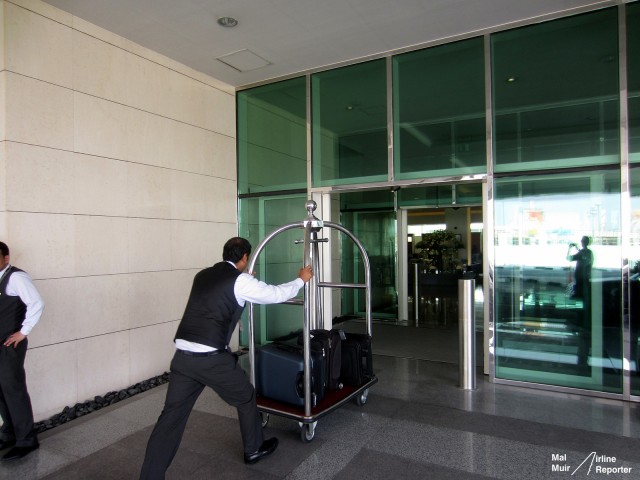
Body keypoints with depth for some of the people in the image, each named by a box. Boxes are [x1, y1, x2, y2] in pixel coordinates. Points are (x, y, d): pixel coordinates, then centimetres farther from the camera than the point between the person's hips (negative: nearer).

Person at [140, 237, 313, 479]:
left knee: (172, 414, 11)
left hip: (183, 355, 6)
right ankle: (254, 449, 39)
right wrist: (301, 279, 23)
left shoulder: (203, 275, 16)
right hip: (212, 358, -5)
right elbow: (277, 294, 5)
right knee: (246, 397, 19)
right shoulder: (241, 280, -3)